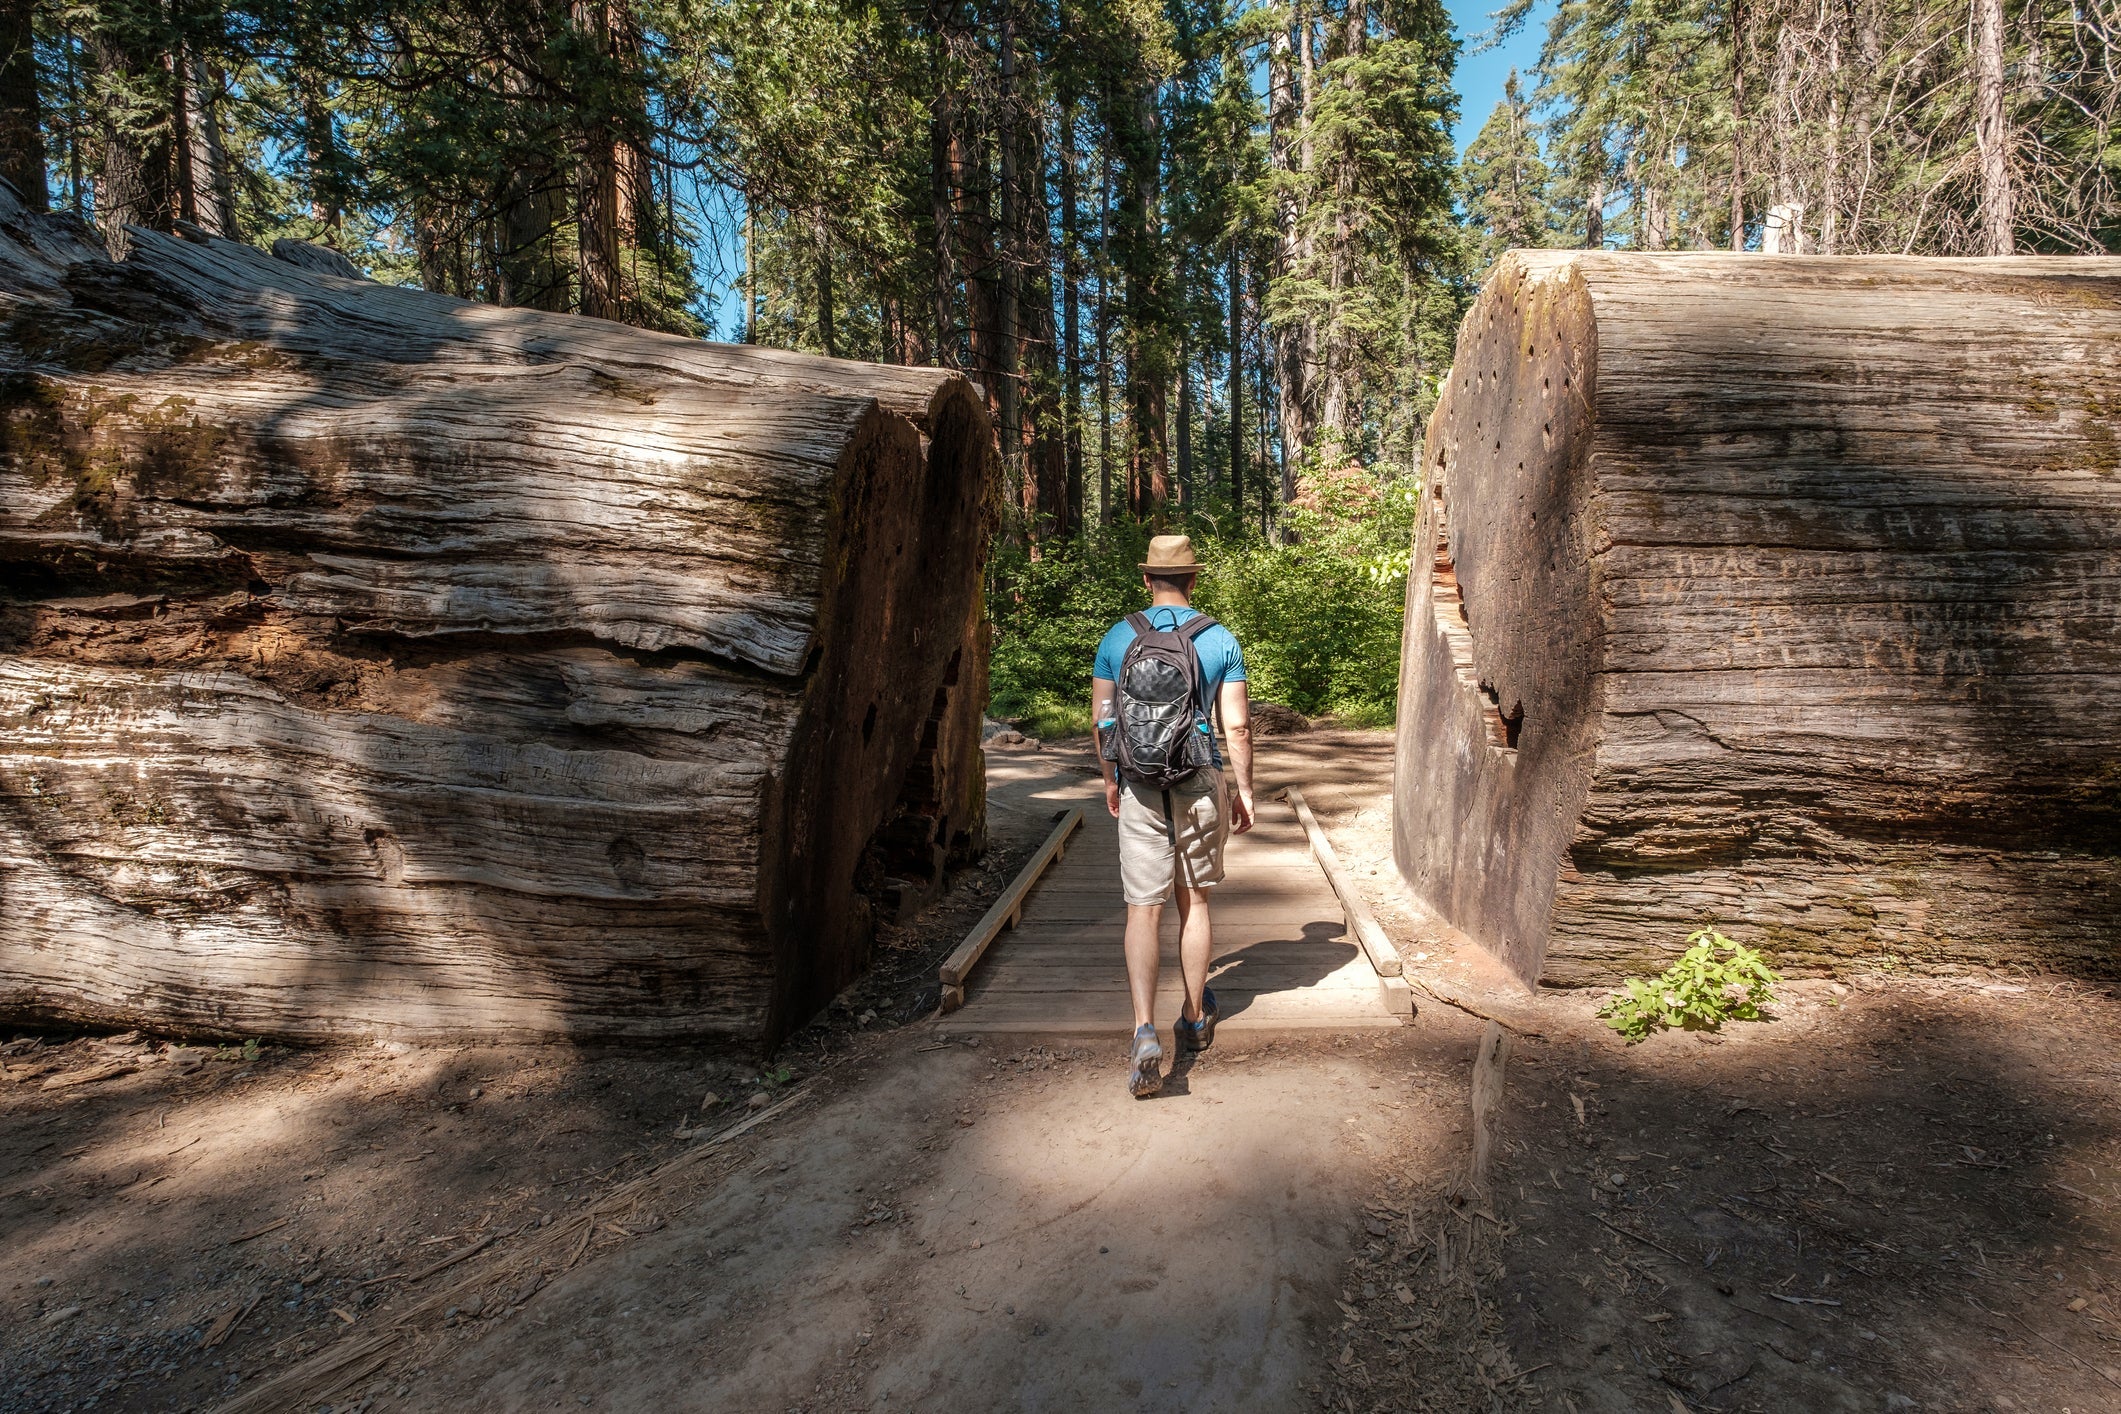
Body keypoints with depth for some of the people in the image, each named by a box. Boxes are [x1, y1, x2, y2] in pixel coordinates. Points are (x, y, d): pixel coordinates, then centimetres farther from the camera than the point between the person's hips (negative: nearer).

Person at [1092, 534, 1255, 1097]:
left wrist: (1110, 782, 18)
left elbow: (1102, 720, 4)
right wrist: (1244, 790, 8)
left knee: (1144, 910, 2)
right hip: (1201, 785, 1)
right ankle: (1195, 1018, 31)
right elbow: (1237, 725, -3)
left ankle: (1145, 1032, -13)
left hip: (1140, 789, -1)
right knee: (1195, 902, 16)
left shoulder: (1116, 638, 0)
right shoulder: (1221, 640, -1)